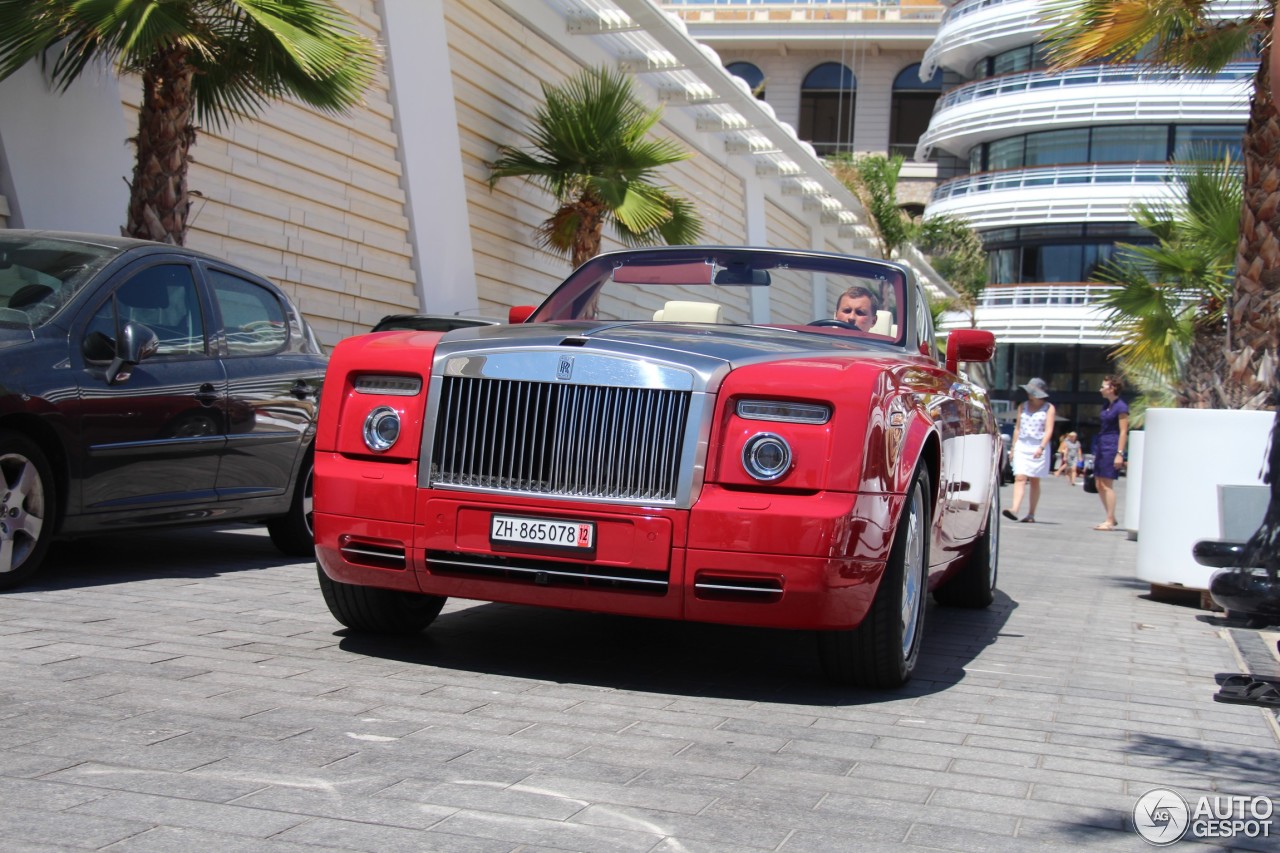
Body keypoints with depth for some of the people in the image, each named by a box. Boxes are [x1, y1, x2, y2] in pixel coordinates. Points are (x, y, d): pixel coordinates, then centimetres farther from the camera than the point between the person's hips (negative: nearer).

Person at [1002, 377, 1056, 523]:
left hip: (1038, 447, -2)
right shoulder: (1023, 406, 13)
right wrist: (1013, 446, 13)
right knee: (1020, 478, -12)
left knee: (1034, 481, 4)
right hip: (1022, 446, 2)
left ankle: (1031, 514, 9)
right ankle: (1014, 509, -25)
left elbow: (1048, 430, -8)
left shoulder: (1049, 408, 1)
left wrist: (1041, 447, -20)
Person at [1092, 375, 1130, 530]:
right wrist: (1096, 452, 20)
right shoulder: (1106, 405, 15)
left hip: (1111, 447, -9)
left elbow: (1123, 432, -14)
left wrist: (1120, 453, -19)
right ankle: (1111, 518, 17)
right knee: (1099, 484, 9)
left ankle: (1109, 521, -2)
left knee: (1107, 484, -7)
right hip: (1101, 446, 9)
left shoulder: (1121, 407, -11)